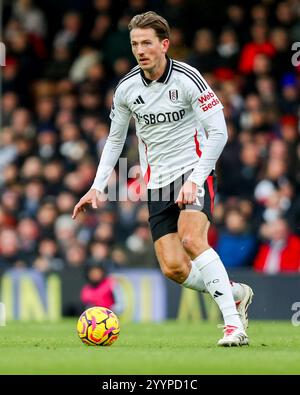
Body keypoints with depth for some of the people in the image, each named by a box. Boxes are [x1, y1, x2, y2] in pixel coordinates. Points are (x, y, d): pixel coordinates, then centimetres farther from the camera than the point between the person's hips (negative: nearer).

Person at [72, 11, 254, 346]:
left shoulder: (187, 79, -13)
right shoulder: (126, 89, 2)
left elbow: (218, 133, -14)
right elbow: (115, 139, 16)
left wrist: (194, 180, -22)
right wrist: (97, 187, 7)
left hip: (195, 171, -5)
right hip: (157, 183, 5)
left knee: (191, 239, -30)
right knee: (173, 268, -8)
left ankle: (234, 323, -26)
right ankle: (235, 293, 16)